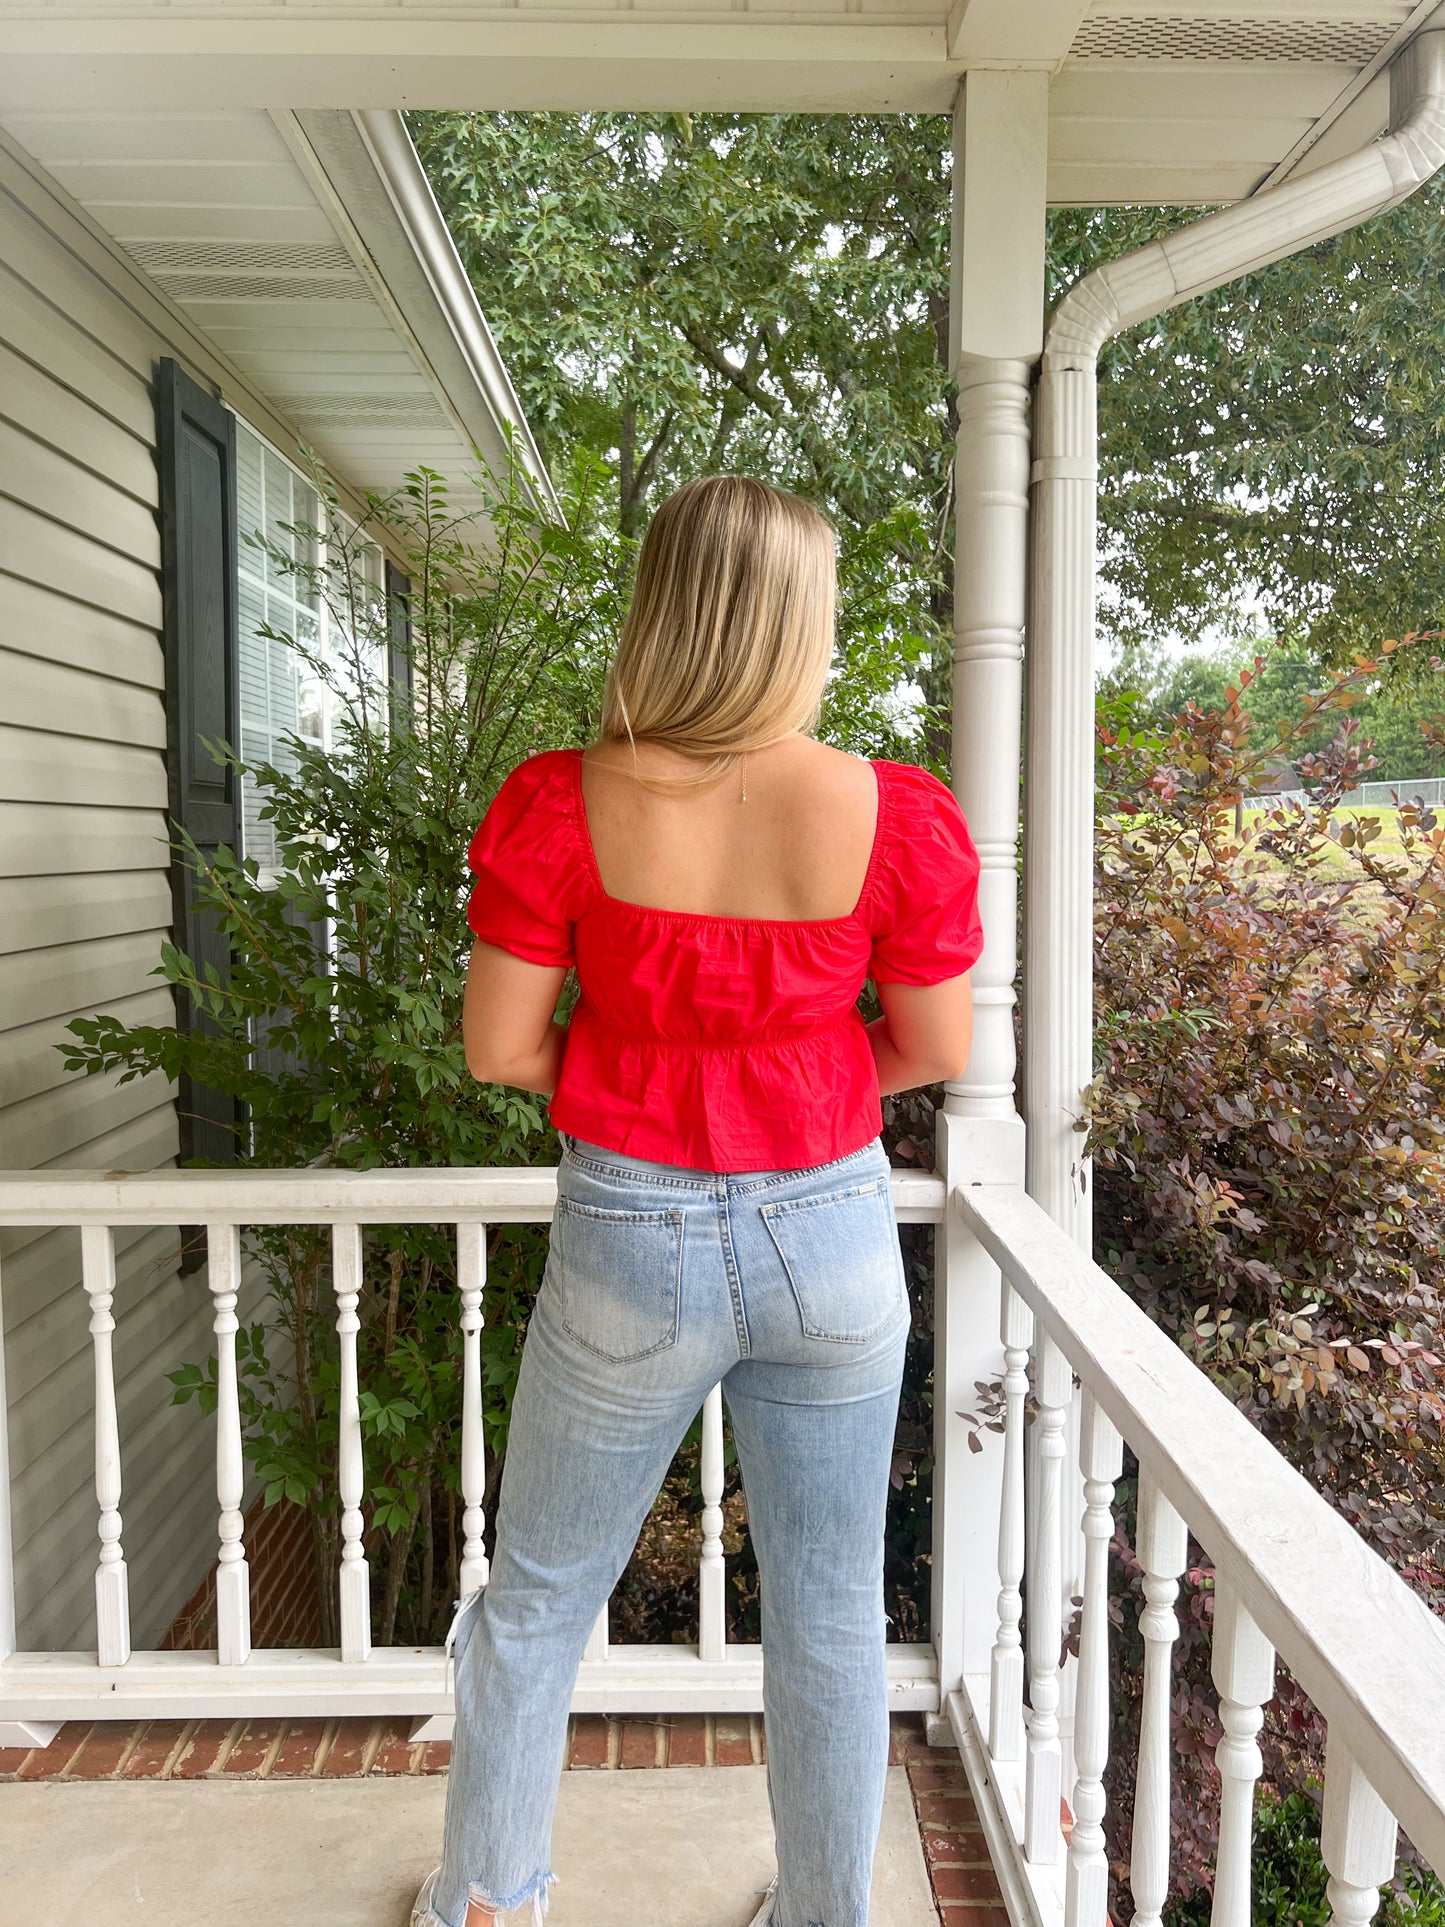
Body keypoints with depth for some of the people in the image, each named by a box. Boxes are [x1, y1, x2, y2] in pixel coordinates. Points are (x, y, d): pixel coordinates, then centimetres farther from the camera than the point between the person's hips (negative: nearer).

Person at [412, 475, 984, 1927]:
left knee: (535, 1598, 23)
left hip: (630, 1245, 0)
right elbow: (936, 1049, -4)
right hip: (830, 1239, 1)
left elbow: (499, 1048, -9)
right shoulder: (896, 815, -13)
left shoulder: (560, 804, -14)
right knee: (829, 1614, 21)